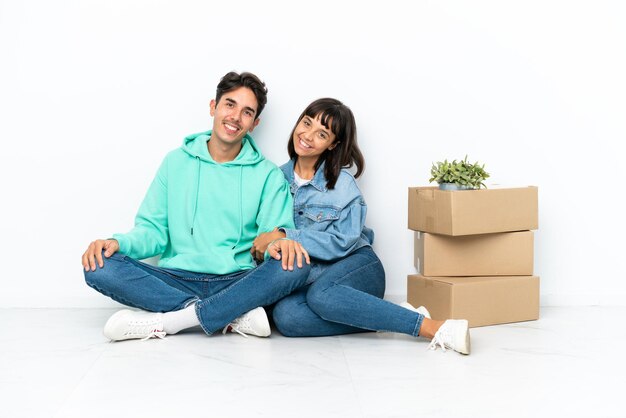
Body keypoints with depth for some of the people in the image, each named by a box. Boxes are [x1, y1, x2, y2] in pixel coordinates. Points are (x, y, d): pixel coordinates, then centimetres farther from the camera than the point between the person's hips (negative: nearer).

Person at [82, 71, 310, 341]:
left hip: (237, 282, -1)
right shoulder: (176, 162, 12)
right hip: (177, 280, 1)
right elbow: (153, 230, 9)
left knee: (296, 266, -31)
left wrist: (281, 242, -25)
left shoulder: (268, 175, 8)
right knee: (99, 266, -23)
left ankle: (162, 322, -27)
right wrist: (118, 243, -12)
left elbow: (274, 233, 0)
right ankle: (234, 315, -25)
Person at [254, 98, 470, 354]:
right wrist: (272, 245, -11)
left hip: (355, 268, -3)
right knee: (286, 316, -32)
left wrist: (285, 236, -19)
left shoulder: (342, 183, -4)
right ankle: (390, 317, -24)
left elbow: (343, 242, -14)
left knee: (321, 294, -39)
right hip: (310, 277, 3)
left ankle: (435, 328, -37)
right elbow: (273, 234, 12)